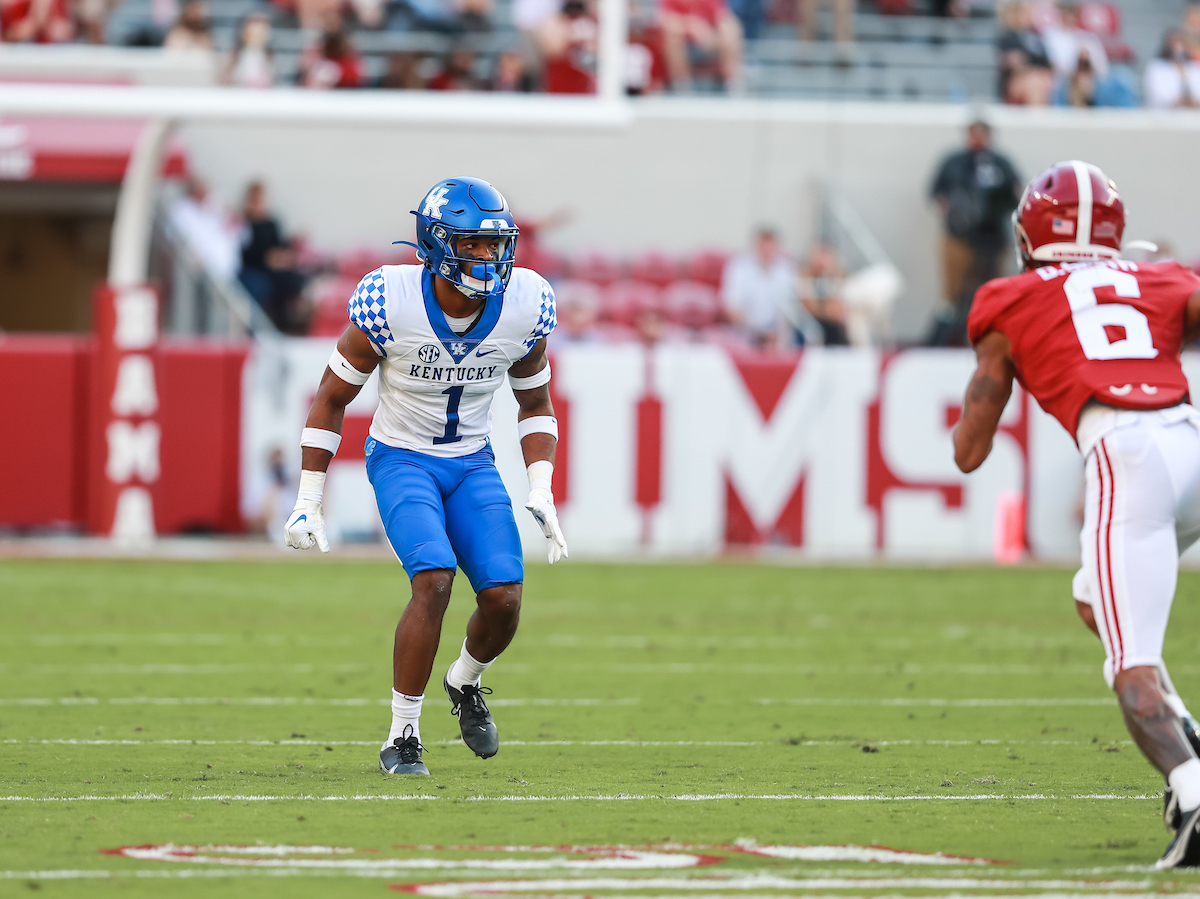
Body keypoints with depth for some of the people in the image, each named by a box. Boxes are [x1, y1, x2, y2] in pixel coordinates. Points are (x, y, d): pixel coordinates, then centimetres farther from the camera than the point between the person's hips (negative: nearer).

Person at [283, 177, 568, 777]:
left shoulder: (524, 307, -12)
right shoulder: (389, 304, -22)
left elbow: (535, 402, 6)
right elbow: (331, 398, -9)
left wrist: (541, 492, -5)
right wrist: (308, 502, -10)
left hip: (472, 464, 4)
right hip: (401, 458, -4)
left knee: (504, 599, -12)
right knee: (434, 581, -25)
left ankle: (465, 682, 23)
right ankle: (402, 739, -12)